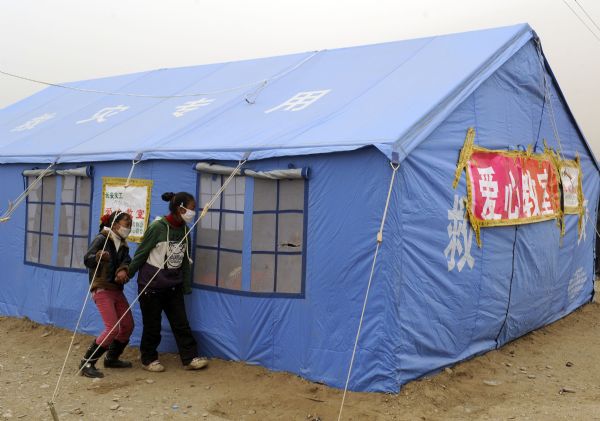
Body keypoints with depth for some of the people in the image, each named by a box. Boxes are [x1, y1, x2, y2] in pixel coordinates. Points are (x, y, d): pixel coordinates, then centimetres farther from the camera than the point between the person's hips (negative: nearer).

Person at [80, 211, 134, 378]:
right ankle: (87, 363, -6)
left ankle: (111, 358, 30)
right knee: (112, 328, -16)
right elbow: (87, 260, -20)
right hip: (102, 289, -8)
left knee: (128, 325, 12)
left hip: (117, 289, 8)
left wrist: (123, 270, -28)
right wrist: (98, 256, -42)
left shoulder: (122, 245, 12)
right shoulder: (102, 239, -9)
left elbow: (127, 261, -5)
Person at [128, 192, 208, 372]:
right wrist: (127, 275, -5)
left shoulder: (184, 230, 1)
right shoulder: (158, 227, -18)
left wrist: (187, 286, 7)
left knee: (181, 323, 4)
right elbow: (140, 254, -11)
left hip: (173, 285, 5)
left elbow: (185, 260, 6)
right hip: (151, 284, -5)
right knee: (152, 325, 7)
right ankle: (148, 359, 23)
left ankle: (190, 358, 10)